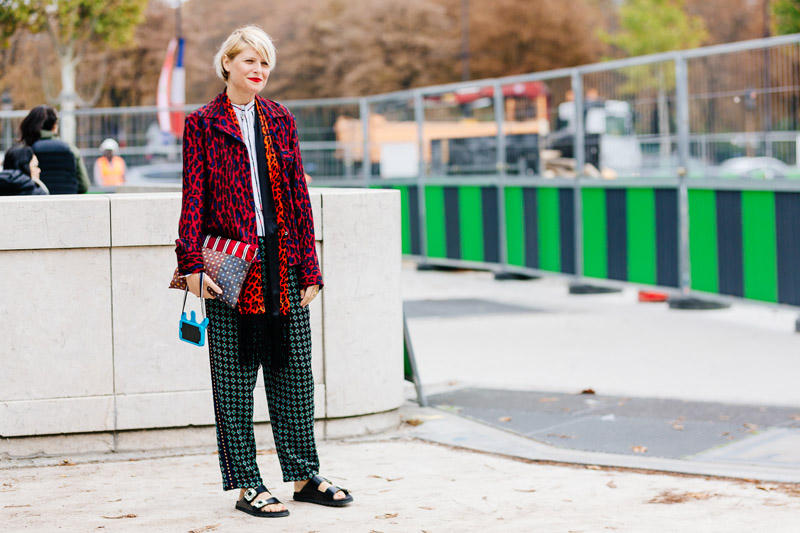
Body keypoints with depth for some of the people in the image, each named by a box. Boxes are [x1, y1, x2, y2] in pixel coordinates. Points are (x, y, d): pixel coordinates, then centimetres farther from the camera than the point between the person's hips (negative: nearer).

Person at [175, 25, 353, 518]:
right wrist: (193, 265, -11)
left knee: (294, 374, 9)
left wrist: (310, 269, 5)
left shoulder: (281, 121, 11)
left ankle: (305, 475, 19)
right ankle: (247, 485, 7)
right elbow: (194, 199, -2)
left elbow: (299, 195, 10)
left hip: (283, 263, 4)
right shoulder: (203, 124, 1)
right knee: (234, 377, 1)